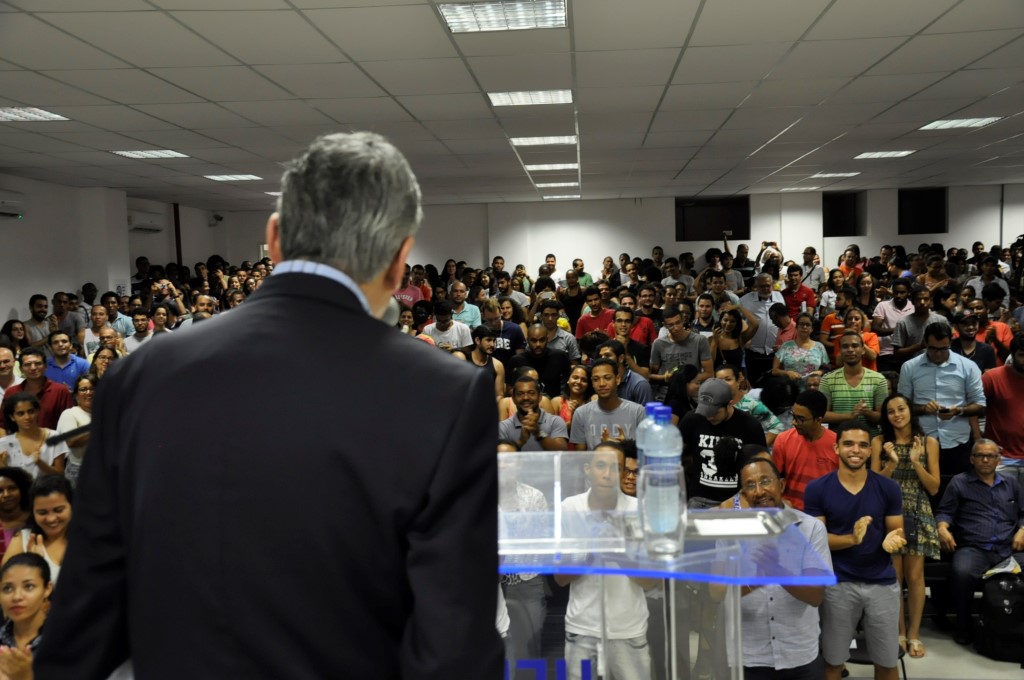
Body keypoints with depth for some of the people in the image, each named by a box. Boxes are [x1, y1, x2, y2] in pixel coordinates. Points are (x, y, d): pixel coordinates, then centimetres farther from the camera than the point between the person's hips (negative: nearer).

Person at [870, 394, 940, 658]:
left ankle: (914, 634, 16)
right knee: (893, 576, 4)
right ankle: (900, 632, 17)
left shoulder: (929, 442, 1)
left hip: (918, 516, 0)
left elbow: (934, 488, -1)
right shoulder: (879, 442, 0)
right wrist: (892, 462, -17)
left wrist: (915, 461, -14)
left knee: (914, 576, 3)